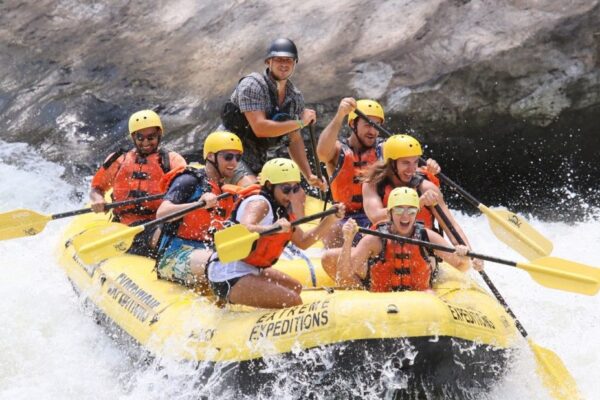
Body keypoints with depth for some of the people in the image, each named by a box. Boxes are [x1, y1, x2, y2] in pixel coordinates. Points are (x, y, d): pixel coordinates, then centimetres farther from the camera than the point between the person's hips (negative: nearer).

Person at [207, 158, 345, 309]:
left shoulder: (281, 210, 14)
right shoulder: (259, 203, -15)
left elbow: (303, 242, 16)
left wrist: (330, 219, 7)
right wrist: (272, 228, -54)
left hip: (251, 270, 11)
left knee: (295, 288, 29)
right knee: (293, 302, -21)